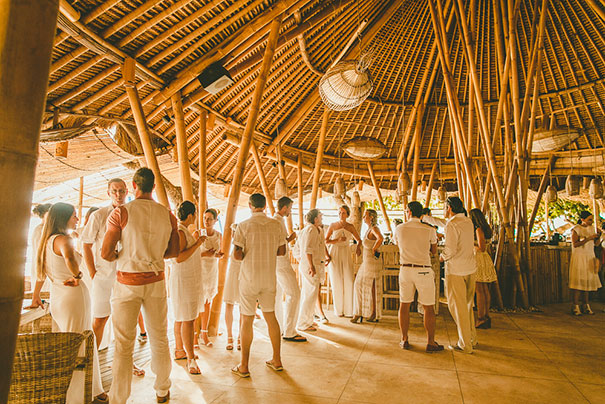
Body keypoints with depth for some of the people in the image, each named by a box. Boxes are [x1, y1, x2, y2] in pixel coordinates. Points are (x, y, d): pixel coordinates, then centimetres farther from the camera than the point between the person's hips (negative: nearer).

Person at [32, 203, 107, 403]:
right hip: (74, 297, -10)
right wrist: (77, 276, -22)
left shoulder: (48, 240, 13)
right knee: (77, 350, 2)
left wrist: (36, 296, 36)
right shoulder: (63, 239, -16)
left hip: (57, 298, 10)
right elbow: (69, 258, -40)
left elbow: (42, 271, 25)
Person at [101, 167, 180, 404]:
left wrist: (120, 256, 8)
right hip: (155, 281, 3)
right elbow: (174, 251, 7)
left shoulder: (121, 212, -10)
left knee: (124, 344, 7)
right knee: (159, 339, 15)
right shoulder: (168, 215, 1)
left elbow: (106, 253, -12)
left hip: (127, 282, -3)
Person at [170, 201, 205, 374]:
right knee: (187, 319, -8)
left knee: (181, 318, 17)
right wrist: (197, 243, -22)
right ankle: (191, 359, -4)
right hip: (183, 280, -11)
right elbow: (179, 258, -26)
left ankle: (179, 350, 29)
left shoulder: (184, 231, 15)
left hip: (190, 280, 11)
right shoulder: (179, 232, -17)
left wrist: (194, 240, 25)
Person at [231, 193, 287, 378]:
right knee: (270, 316, 15)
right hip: (270, 277, 4)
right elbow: (282, 250, 7)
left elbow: (237, 254, -14)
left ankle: (244, 366, 14)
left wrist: (246, 256, 7)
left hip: (249, 277, -3)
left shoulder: (244, 226, -10)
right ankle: (277, 360, 24)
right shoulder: (275, 225, 0)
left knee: (247, 320, 5)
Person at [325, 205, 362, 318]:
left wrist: (358, 246, -7)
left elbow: (359, 240, 15)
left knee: (349, 282, -6)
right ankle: (338, 310, 12)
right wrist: (338, 240, -17)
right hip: (334, 254, -1)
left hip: (346, 255, 2)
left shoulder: (351, 227, 5)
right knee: (337, 282, 0)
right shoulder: (333, 225, 0)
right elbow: (325, 241, -2)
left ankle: (349, 310, 5)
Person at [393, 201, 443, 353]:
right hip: (424, 270, -2)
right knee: (429, 307, 8)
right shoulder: (429, 230, -5)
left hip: (405, 269, 2)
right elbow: (434, 251, 7)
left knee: (404, 305, 12)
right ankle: (430, 343, 15)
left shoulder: (399, 228, -1)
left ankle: (404, 340, 20)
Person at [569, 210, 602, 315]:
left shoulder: (591, 228, 11)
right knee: (579, 282, -7)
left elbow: (596, 243, 12)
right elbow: (575, 244, -17)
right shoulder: (575, 229, -9)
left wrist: (598, 237, -6)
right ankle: (575, 307, -4)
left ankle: (585, 306, 10)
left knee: (587, 282, 4)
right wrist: (588, 238, -24)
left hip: (590, 257, 6)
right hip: (579, 257, -6)